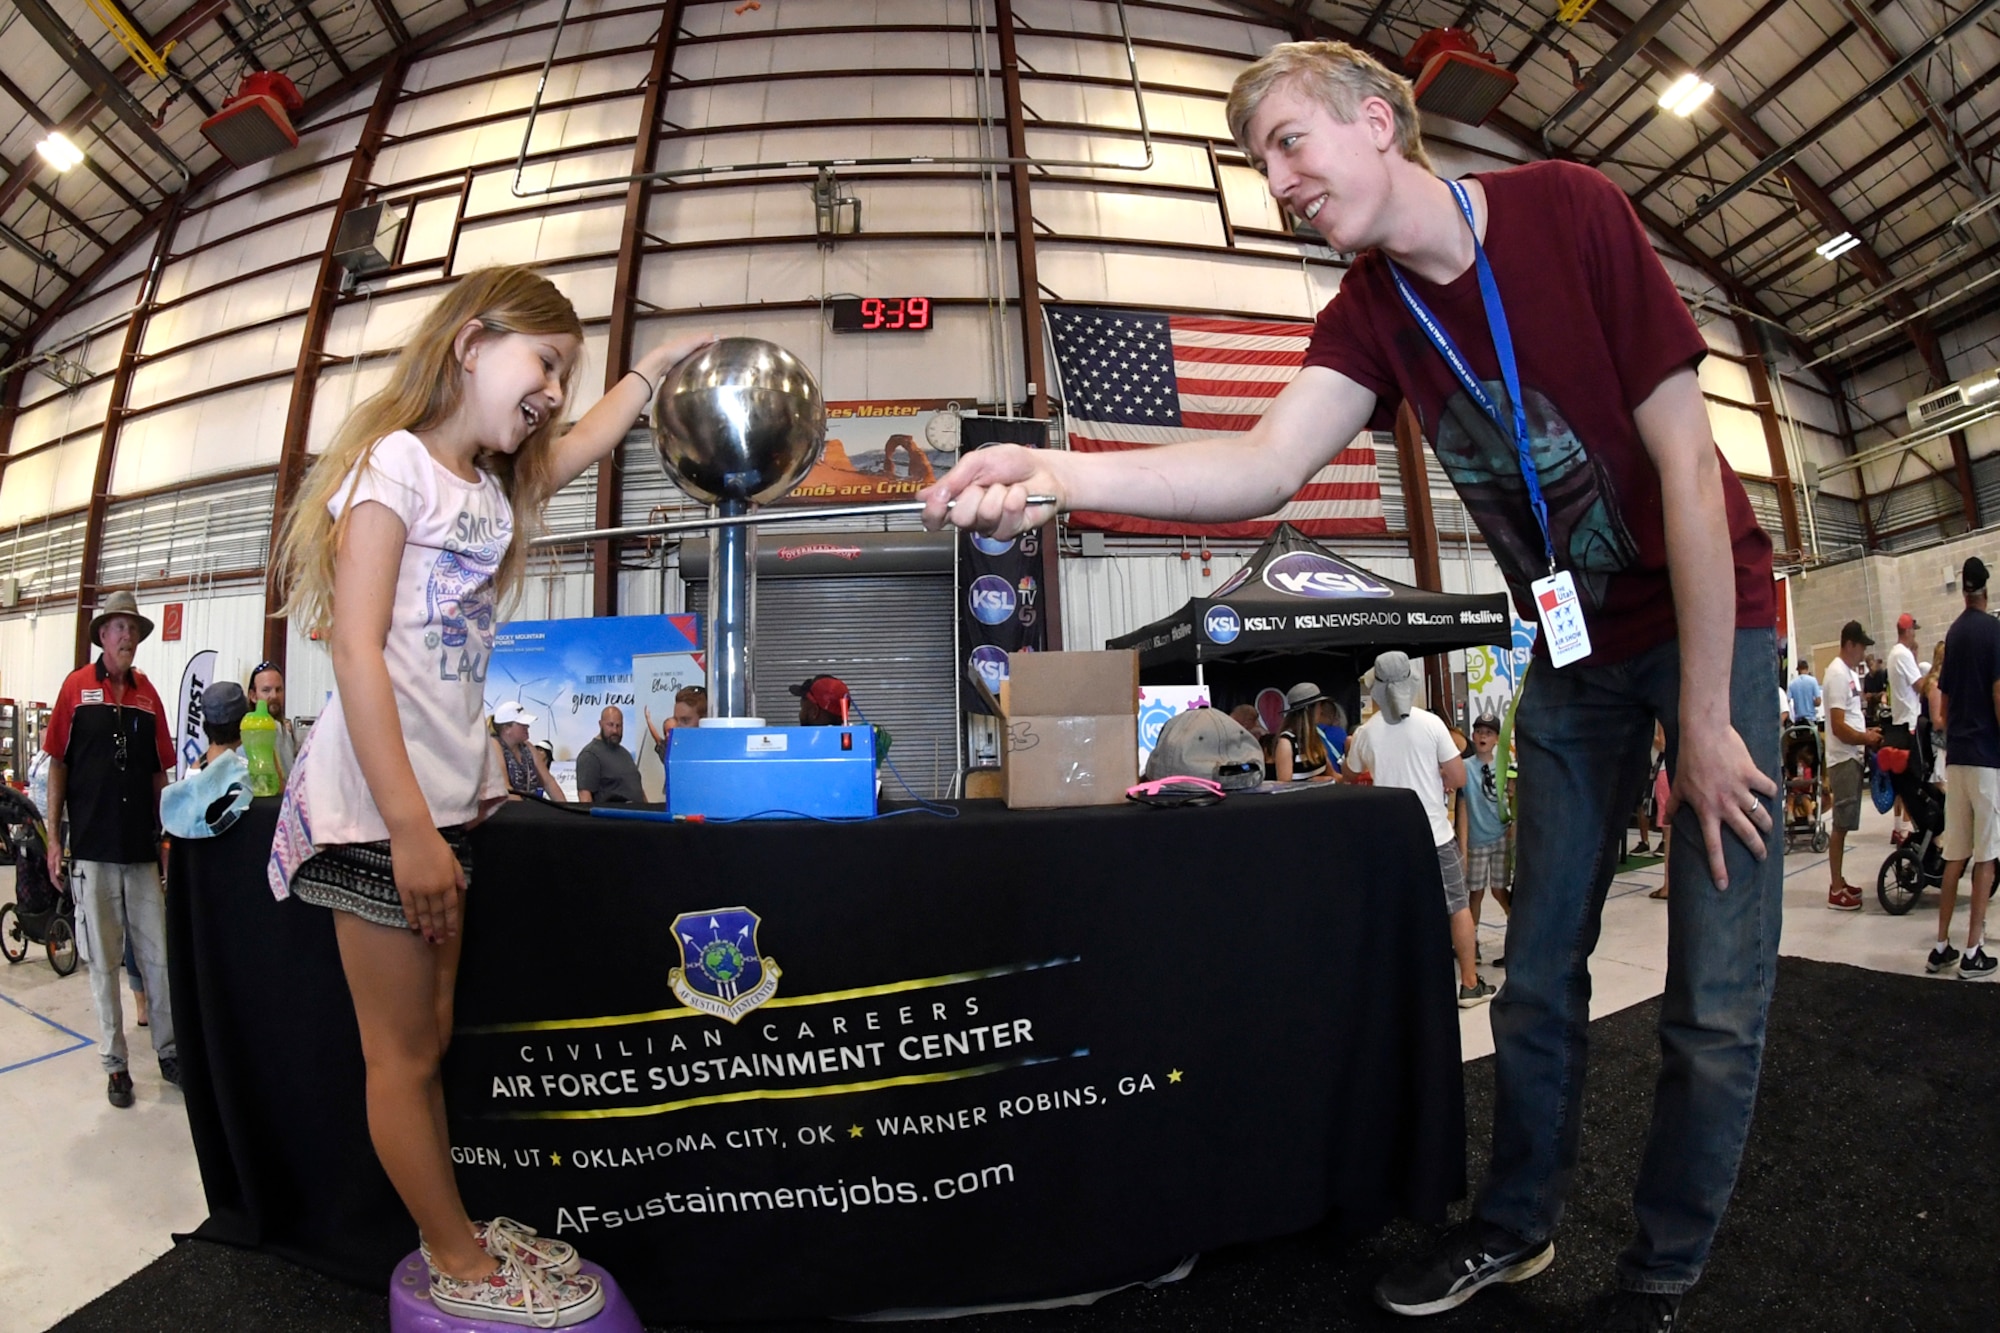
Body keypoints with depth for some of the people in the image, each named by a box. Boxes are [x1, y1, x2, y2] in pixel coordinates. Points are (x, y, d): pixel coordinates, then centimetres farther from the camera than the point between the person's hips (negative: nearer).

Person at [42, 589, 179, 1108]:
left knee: (158, 958, 6)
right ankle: (114, 1062, 18)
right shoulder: (77, 687, -1)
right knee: (103, 962, 7)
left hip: (142, 849, 2)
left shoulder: (148, 694, 6)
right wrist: (54, 837, -2)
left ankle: (167, 1050, 18)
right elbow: (57, 764, 1)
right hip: (92, 848, -2)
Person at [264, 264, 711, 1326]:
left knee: (428, 1043, 16)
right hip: (377, 806, -8)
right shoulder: (397, 460, -8)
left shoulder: (491, 485, 15)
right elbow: (354, 645, -16)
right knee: (401, 1055, 6)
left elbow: (579, 445, 37)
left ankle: (459, 1234, 27)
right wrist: (407, 827, -20)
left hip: (447, 795, 8)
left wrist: (657, 364, 40)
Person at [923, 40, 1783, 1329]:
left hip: (1712, 618, -3)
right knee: (1538, 972, 10)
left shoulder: (1569, 208, -17)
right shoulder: (1372, 310, -5)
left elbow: (1686, 462, -18)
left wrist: (1705, 716, -17)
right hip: (1573, 649, 4)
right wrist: (1062, 474, -39)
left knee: (1717, 1001, 0)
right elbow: (1267, 464, -23)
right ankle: (1516, 1224, 31)